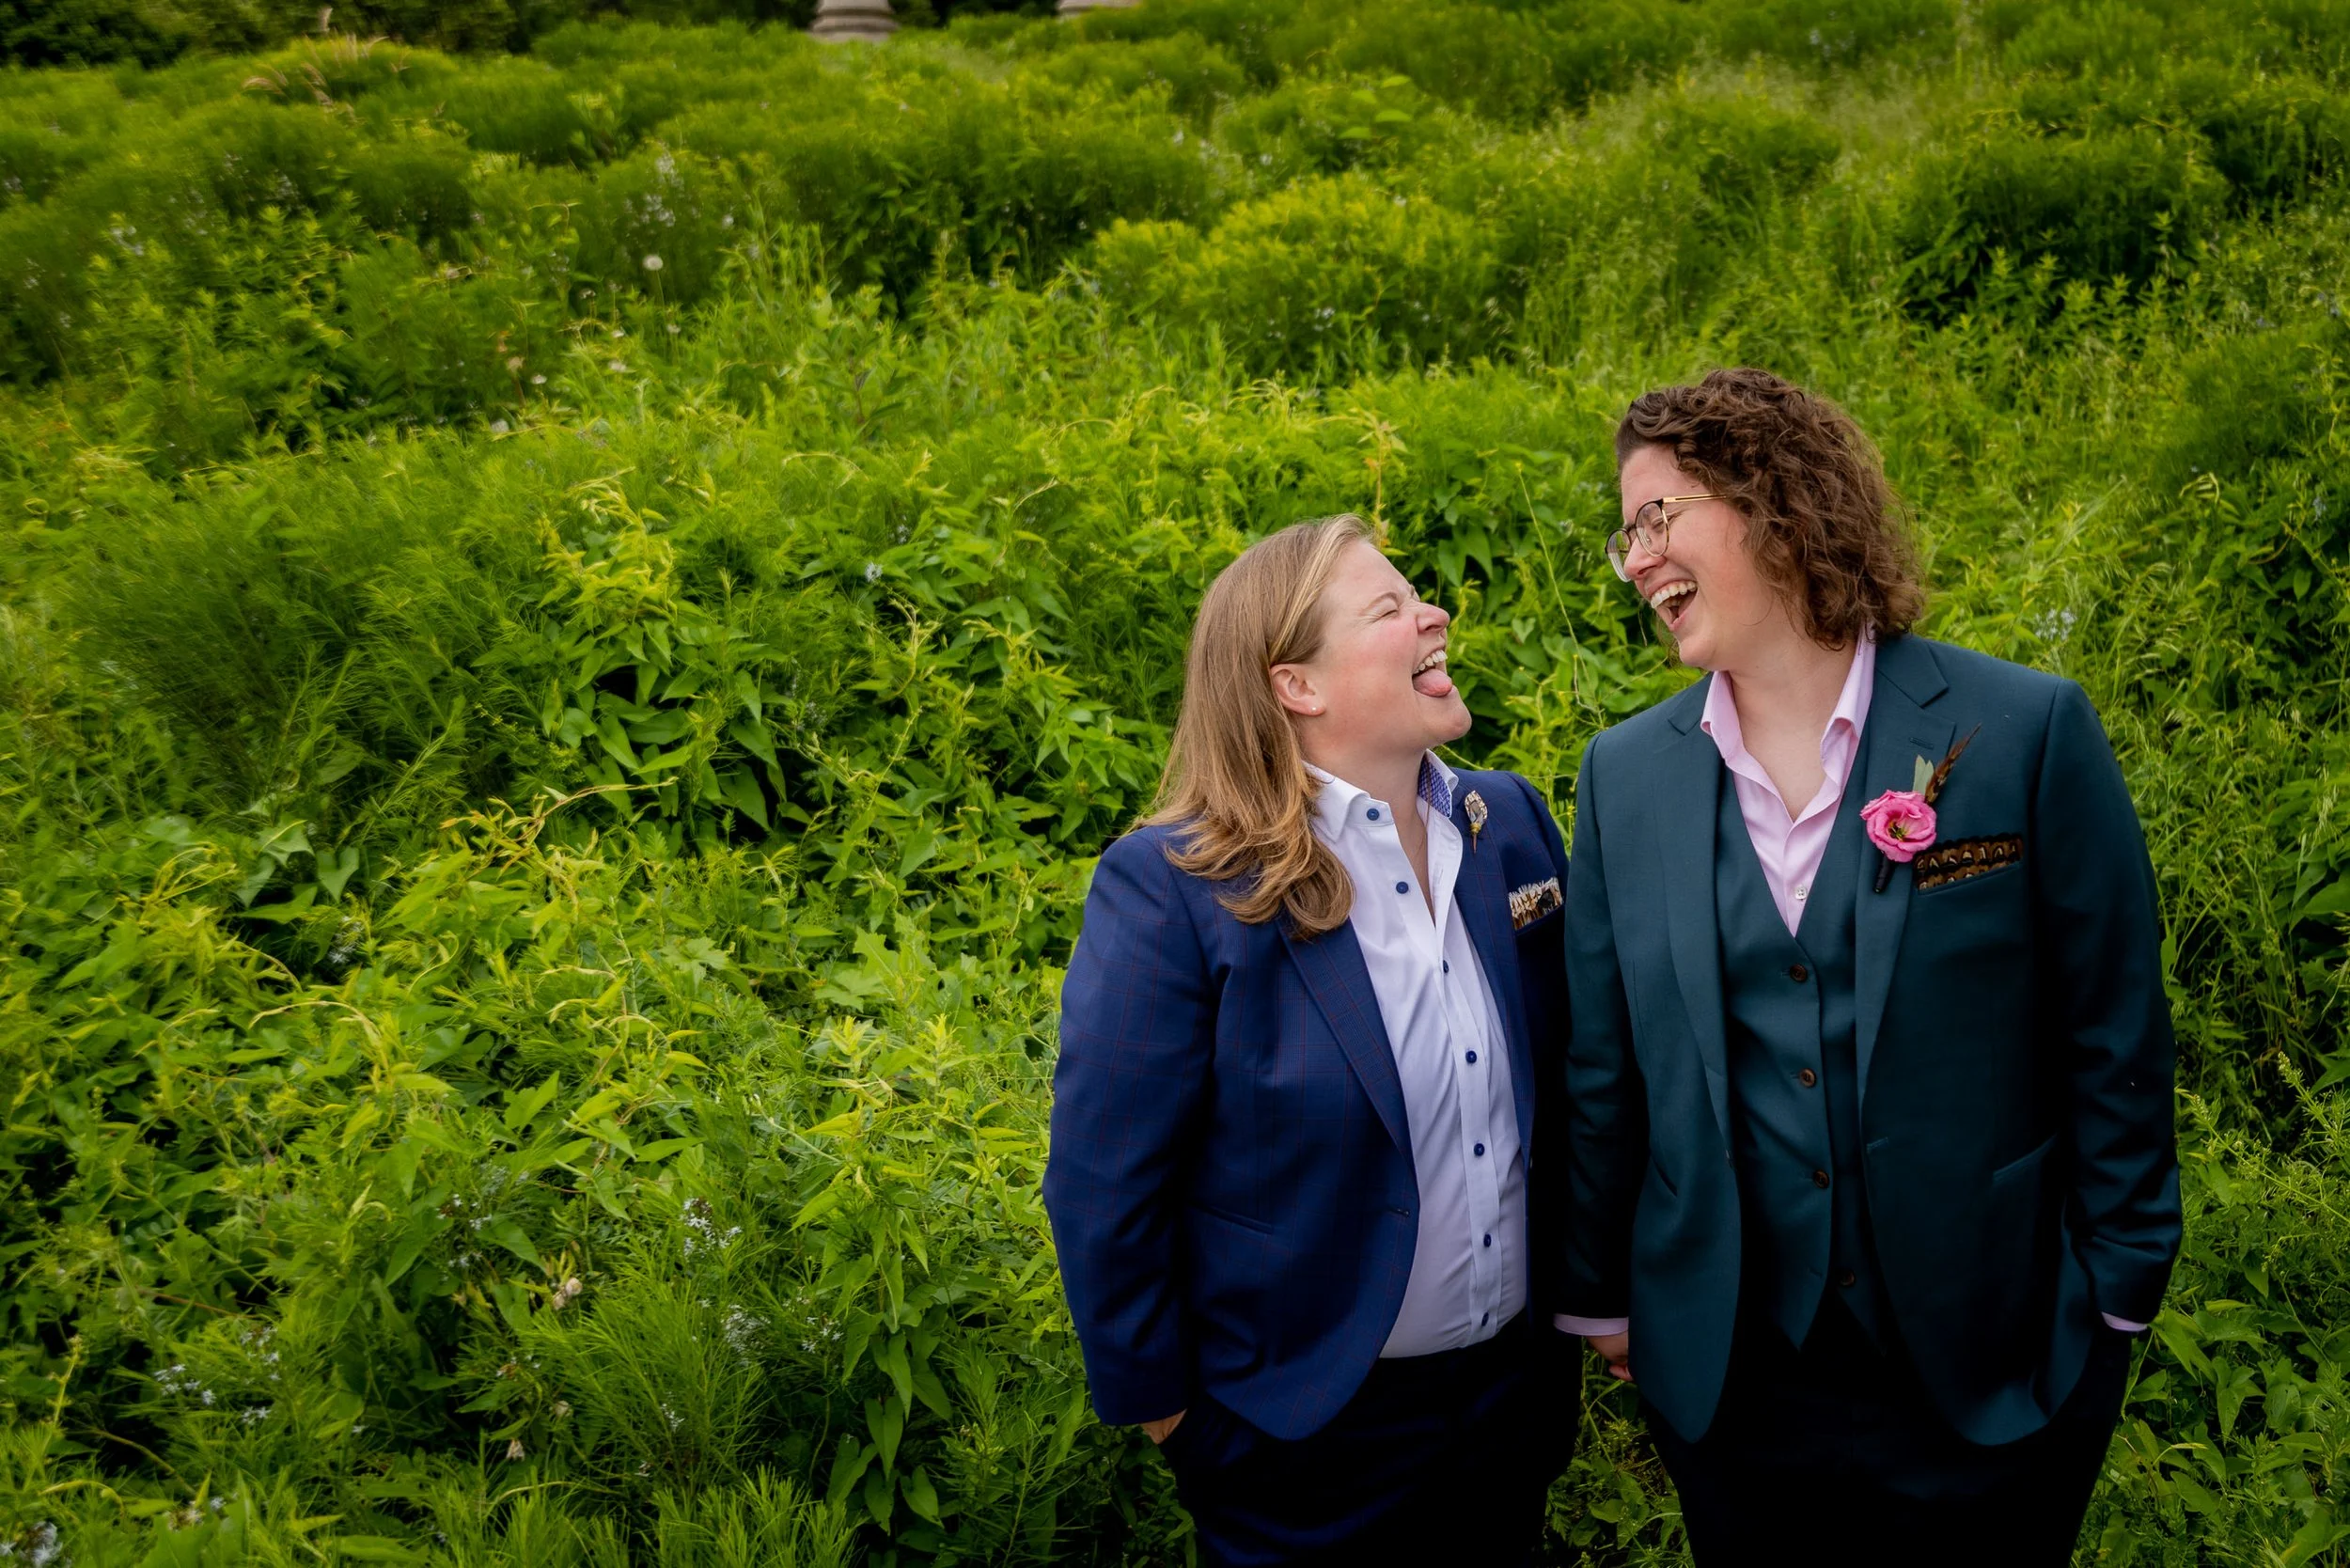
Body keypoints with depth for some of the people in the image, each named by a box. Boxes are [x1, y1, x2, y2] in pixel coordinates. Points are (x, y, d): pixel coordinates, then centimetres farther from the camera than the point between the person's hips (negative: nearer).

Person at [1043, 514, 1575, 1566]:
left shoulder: (1513, 824, -3)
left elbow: (1571, 1078, 8)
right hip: (1310, 1430, -5)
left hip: (1516, 1393, 5)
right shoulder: (1172, 888, -20)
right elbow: (1101, 1188, -15)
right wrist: (1159, 1402, -8)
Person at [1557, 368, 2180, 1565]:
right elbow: (1602, 1064, 5)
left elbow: (2113, 1037, -4)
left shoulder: (2028, 732, -10)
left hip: (1991, 1367, -2)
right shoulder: (1625, 773, 0)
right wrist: (1599, 1289, 9)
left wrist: (2119, 1291, -2)